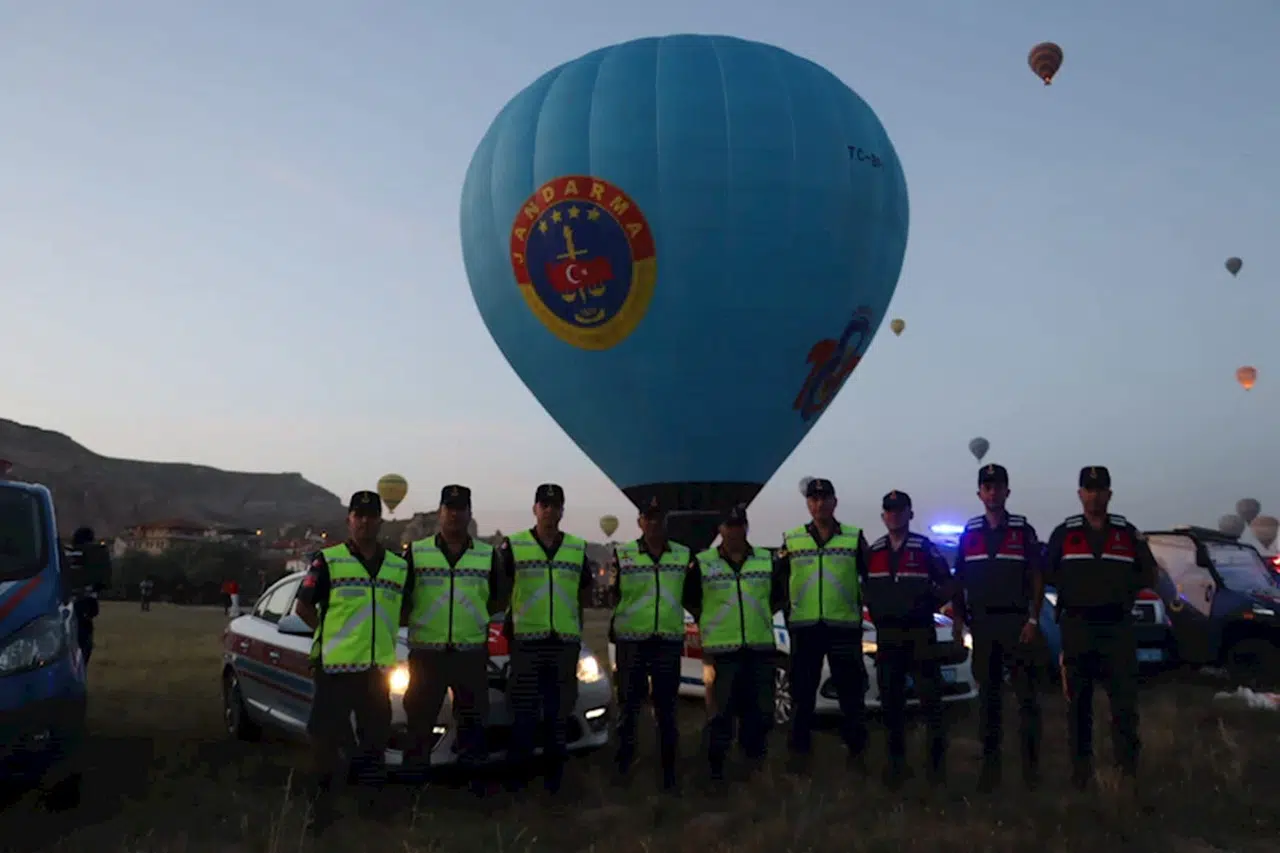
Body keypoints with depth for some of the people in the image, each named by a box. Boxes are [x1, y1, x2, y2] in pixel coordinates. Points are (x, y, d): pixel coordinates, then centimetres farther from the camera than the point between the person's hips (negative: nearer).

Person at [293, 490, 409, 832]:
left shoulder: (399, 566, 9)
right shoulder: (327, 561, -3)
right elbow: (303, 606, 1)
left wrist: (383, 633, 10)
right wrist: (333, 635, 0)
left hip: (379, 667, 4)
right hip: (335, 664, -4)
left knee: (374, 736, 11)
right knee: (325, 734, -2)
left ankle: (370, 800, 25)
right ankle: (324, 798, 15)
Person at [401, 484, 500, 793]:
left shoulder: (488, 555, 7)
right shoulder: (416, 552, 3)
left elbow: (497, 600, 13)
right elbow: (401, 599, 8)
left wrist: (473, 617, 4)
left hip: (472, 653, 1)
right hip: (425, 652, -1)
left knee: (472, 720, 9)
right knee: (419, 720, 5)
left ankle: (472, 776, 21)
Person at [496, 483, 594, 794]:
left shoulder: (578, 548, 9)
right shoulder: (514, 546, 0)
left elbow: (586, 591, 18)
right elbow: (499, 589, 3)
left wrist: (570, 617, 9)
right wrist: (512, 617, -1)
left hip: (566, 640, 3)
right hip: (526, 639, -3)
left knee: (559, 710, 9)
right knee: (524, 710, 2)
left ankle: (554, 770, 20)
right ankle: (518, 769, 12)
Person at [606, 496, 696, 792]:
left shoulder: (684, 555, 5)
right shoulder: (622, 554, -1)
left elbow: (690, 597, 12)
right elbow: (612, 597, 1)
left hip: (670, 639, 2)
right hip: (631, 638, -2)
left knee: (667, 708, 9)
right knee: (629, 704, 7)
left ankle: (668, 771, 17)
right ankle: (623, 765, 18)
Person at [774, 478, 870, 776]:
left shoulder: (855, 538, 3)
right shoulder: (792, 540, 6)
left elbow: (870, 577, 9)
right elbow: (778, 580, 13)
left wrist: (866, 605, 3)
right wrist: (785, 608, 5)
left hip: (845, 625, -1)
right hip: (803, 627, 1)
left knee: (851, 692, 4)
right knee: (803, 693, 6)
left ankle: (856, 751, 15)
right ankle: (799, 751, 15)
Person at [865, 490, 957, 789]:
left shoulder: (925, 548, -2)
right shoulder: (872, 551, 10)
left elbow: (949, 586, 2)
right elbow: (866, 587, 20)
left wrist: (929, 604, -7)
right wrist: (874, 610, 7)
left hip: (921, 634, -4)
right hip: (886, 636, 4)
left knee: (930, 698, -4)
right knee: (891, 702, 7)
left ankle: (937, 761, 4)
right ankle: (896, 762, 16)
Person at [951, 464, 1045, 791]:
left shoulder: (1023, 530, 2)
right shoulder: (969, 533, 10)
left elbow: (1037, 578, 0)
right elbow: (959, 581, 11)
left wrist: (1033, 619, -9)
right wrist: (958, 620, 3)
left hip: (1017, 622, -2)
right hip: (982, 623, 3)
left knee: (1026, 694, -2)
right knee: (988, 694, 7)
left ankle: (1031, 762, 4)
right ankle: (990, 761, 12)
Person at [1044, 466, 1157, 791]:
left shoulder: (1128, 532, 8)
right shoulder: (1063, 533, 7)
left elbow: (1148, 576, 10)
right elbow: (1048, 574, 8)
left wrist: (1119, 584, -3)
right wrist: (1074, 585, -5)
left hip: (1117, 626, 0)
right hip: (1076, 626, 0)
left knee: (1125, 698, -2)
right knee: (1078, 700, 4)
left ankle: (1128, 766, 5)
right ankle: (1081, 767, 11)